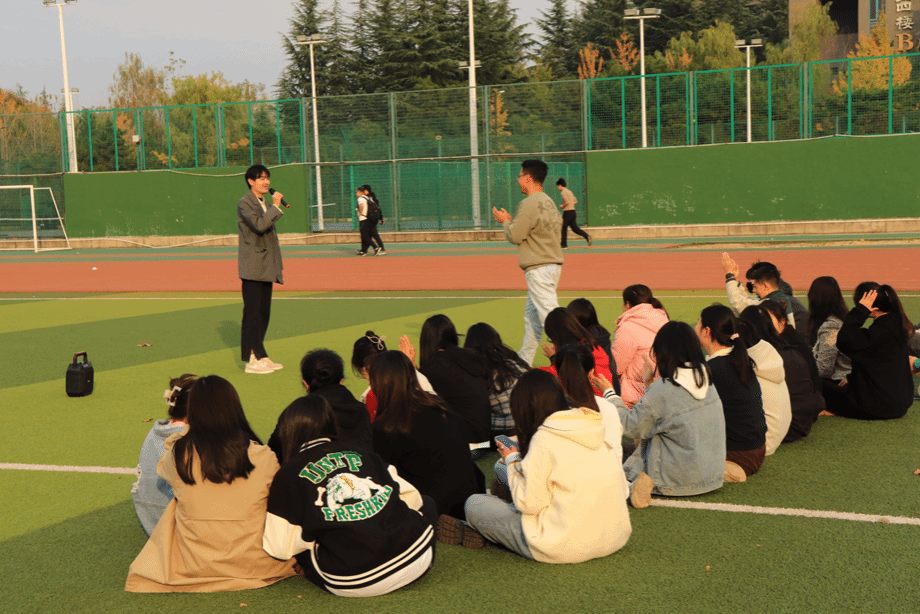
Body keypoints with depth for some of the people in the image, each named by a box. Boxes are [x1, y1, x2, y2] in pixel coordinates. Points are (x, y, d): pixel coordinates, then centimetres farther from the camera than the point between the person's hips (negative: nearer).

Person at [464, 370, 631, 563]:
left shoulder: (545, 439, -15)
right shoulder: (598, 430, 6)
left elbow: (529, 503, -14)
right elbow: (623, 491, 11)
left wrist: (513, 461, 5)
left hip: (567, 548, -8)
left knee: (474, 503, 6)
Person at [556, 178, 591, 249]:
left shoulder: (563, 192, -11)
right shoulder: (569, 191, 17)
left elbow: (567, 202, -23)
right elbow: (576, 201, 23)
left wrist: (562, 206, -7)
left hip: (567, 212, -8)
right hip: (573, 211, 8)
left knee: (563, 228, 2)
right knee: (575, 228, 6)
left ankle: (564, 245, 6)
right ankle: (587, 236, -13)